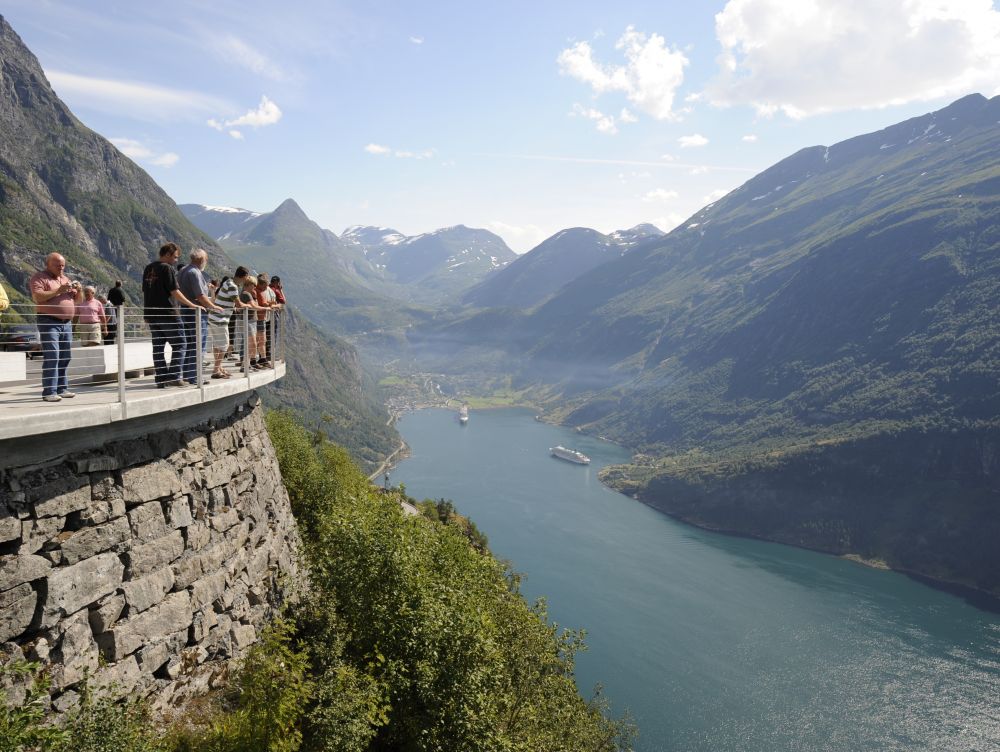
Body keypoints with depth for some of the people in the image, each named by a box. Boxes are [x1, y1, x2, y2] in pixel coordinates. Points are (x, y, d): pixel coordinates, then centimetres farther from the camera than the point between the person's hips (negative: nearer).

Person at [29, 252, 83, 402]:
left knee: (64, 358, 7)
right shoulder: (39, 277, -1)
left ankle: (62, 389, 14)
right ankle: (49, 392, -12)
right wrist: (58, 291, -18)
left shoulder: (66, 279, 20)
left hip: (66, 323, 7)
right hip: (49, 322, -7)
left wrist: (79, 290, 0)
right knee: (51, 357, -12)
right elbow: (37, 297, -15)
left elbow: (79, 300, 21)